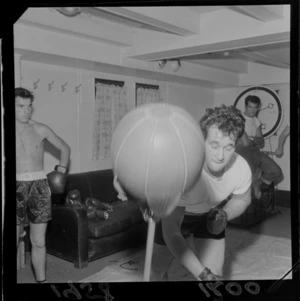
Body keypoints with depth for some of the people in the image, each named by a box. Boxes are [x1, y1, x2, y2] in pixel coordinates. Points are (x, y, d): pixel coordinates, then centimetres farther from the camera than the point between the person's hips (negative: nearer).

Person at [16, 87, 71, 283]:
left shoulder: (40, 130, 4)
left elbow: (65, 148, 16)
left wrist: (61, 170, 4)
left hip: (39, 186, 1)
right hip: (18, 186, -1)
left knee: (39, 241, 6)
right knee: (14, 240, 2)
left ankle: (41, 280, 19)